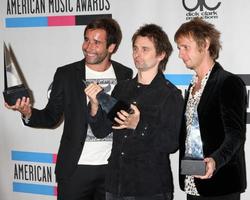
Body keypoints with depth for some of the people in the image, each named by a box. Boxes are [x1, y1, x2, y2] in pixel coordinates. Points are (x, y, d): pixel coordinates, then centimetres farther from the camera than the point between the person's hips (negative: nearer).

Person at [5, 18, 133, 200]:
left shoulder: (125, 75, 3)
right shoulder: (66, 74, -1)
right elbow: (52, 117, 1)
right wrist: (29, 113, -18)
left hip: (112, 166, 2)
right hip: (75, 168, -1)